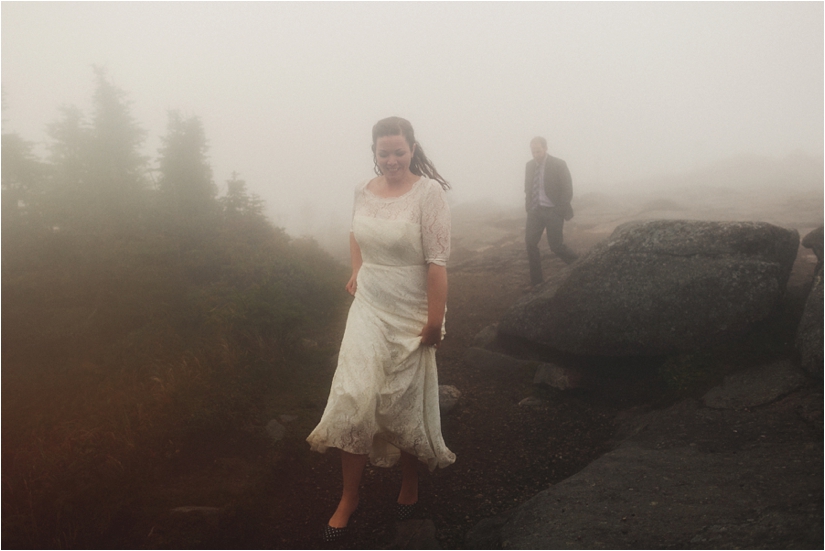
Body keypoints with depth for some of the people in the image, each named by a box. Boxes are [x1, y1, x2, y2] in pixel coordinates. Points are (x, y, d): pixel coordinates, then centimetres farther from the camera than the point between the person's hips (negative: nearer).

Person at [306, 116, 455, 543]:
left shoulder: (428, 192, -15)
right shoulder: (364, 190, 3)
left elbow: (436, 262, -18)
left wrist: (434, 323, -19)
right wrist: (357, 270, 12)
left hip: (411, 317, -4)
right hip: (369, 308, 4)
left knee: (406, 405, 10)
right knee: (353, 399, -3)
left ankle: (409, 484, 36)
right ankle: (349, 497, 16)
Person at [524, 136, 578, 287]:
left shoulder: (558, 165, -9)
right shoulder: (530, 165, 6)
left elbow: (567, 191, -8)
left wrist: (561, 213, -13)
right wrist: (528, 207, 4)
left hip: (552, 211, -5)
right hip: (535, 210, 5)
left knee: (556, 246, -5)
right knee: (530, 243, -2)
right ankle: (536, 281, 9)